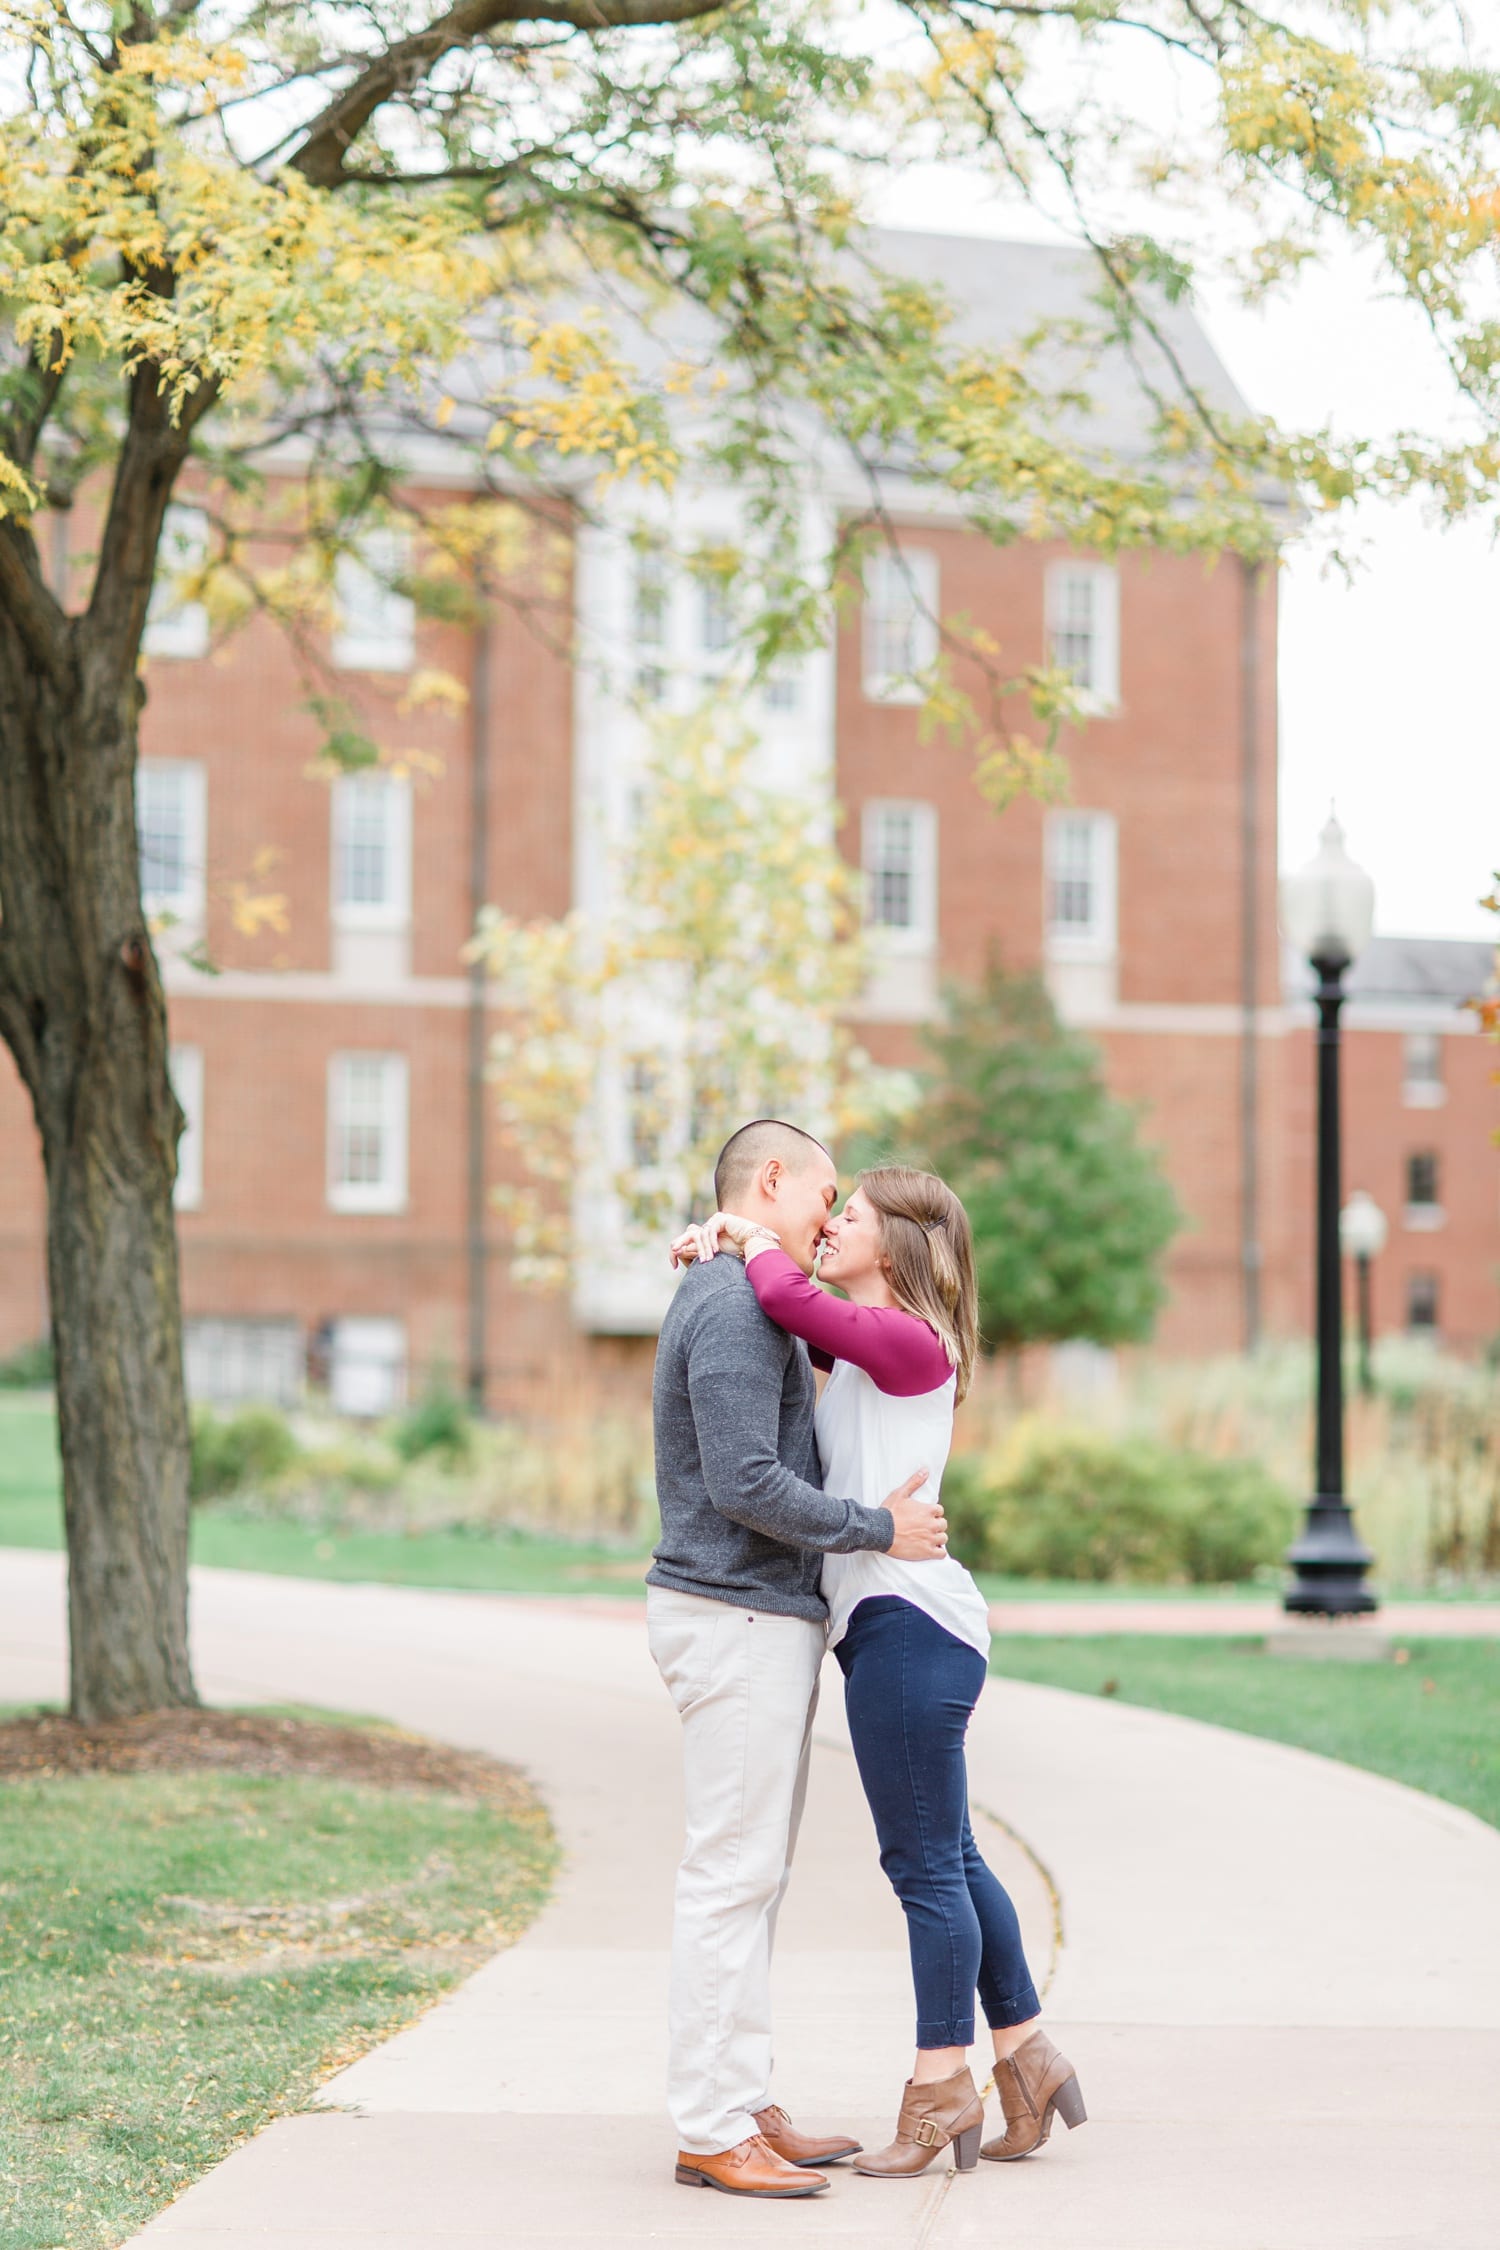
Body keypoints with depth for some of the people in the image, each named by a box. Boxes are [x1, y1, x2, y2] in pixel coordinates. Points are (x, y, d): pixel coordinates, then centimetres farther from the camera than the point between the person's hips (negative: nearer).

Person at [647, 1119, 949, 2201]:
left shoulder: (749, 1303, 19)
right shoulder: (734, 1306, -15)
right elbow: (744, 1483, -22)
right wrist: (877, 1528, -13)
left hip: (768, 1617, 11)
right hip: (738, 1618, -11)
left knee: (755, 1873, 12)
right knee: (733, 1874, -8)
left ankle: (743, 2106, 17)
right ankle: (713, 2131, -5)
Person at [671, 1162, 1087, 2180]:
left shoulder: (908, 1342, -12)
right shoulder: (860, 1343, 14)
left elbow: (789, 1296, -26)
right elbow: (788, 1303, 27)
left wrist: (755, 1236, -7)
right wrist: (723, 1239, 7)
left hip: (910, 1618, -10)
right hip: (886, 1620, 10)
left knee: (927, 1864, -2)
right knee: (945, 1859, 15)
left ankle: (942, 2085, 5)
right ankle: (1026, 2056, 23)